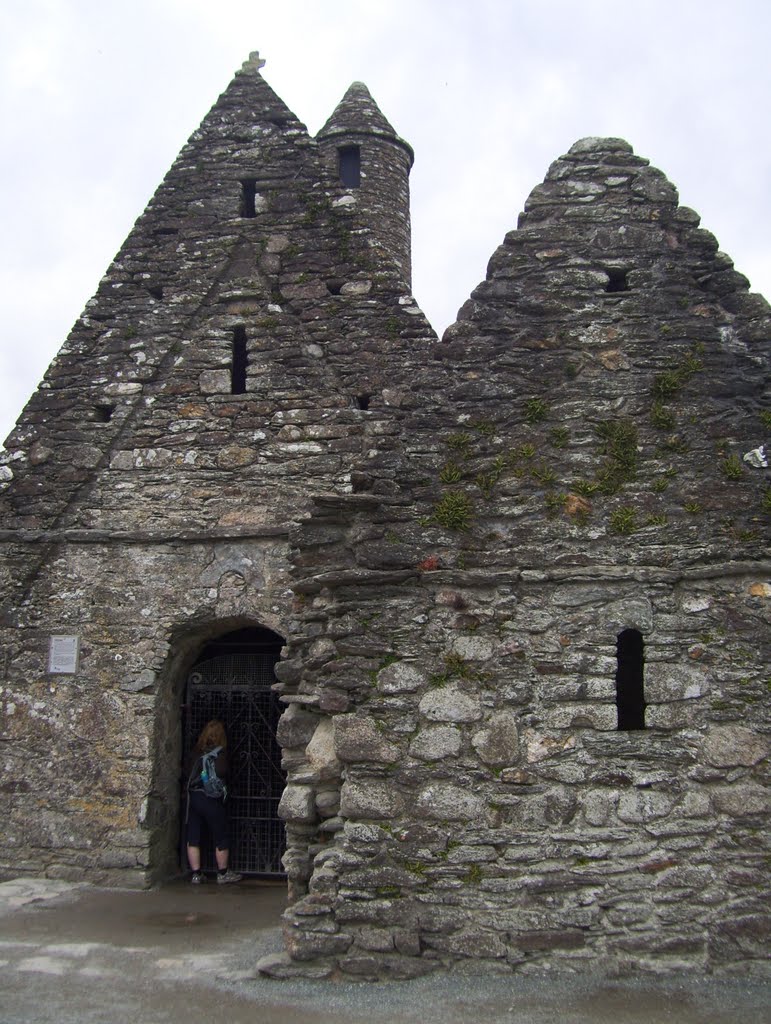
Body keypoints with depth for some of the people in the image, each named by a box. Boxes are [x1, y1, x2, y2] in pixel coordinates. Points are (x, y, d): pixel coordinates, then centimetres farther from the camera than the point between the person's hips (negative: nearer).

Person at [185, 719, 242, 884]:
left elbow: (188, 772, 5)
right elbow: (220, 771, -21)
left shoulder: (196, 751, 5)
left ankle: (196, 874, 12)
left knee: (193, 837, 10)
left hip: (193, 796, 5)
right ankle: (223, 873, 17)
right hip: (211, 798, -4)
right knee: (221, 837, 9)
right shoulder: (219, 752, -9)